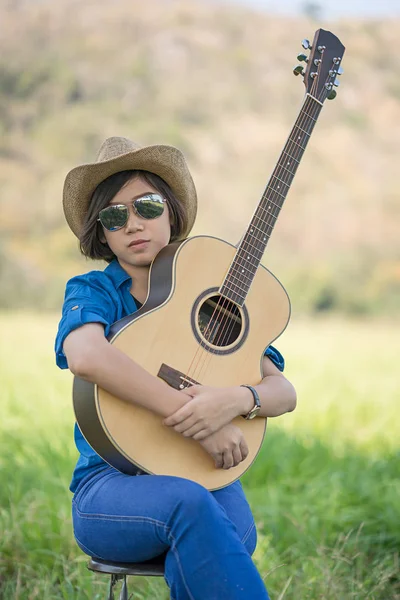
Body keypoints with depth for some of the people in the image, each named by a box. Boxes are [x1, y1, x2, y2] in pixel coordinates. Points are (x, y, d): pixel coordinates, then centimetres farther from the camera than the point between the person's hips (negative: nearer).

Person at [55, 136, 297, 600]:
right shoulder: (92, 292, 4)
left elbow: (283, 391, 5)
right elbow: (85, 355, -23)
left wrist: (236, 400, -20)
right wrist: (194, 419, -28)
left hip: (206, 478, 2)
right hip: (109, 485, -2)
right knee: (188, 504, -36)